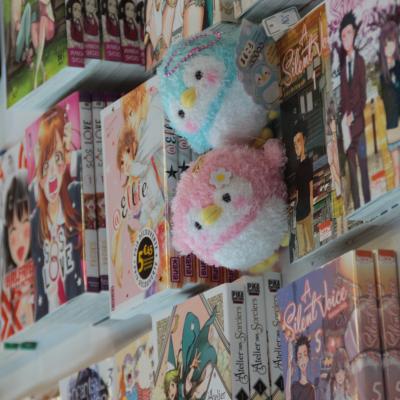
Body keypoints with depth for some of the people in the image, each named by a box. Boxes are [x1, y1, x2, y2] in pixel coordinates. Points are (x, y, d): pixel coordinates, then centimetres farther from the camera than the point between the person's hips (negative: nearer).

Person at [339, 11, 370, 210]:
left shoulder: (360, 61, -2)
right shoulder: (342, 64, 9)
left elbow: (363, 94, -4)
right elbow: (342, 96, 9)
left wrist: (354, 115, -13)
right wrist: (344, 119, -4)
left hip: (358, 122, -4)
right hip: (346, 124, 4)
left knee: (363, 166, -1)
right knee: (352, 169, 5)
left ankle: (368, 206, 3)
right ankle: (356, 207, 9)